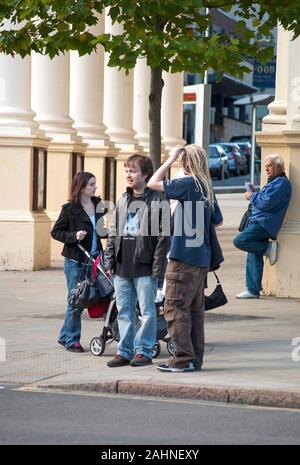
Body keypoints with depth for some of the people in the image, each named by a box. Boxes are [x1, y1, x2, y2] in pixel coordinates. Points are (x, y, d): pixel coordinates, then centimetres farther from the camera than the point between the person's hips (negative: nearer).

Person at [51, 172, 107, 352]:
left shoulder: (97, 204, 8)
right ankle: (71, 340, 10)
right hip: (75, 262, -5)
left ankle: (65, 336, 20)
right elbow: (56, 232, -3)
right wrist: (74, 236, -17)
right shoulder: (70, 209, -7)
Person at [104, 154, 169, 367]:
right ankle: (125, 350, 16)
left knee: (147, 310, 1)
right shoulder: (123, 200, 14)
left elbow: (163, 236, -9)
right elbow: (114, 232, 17)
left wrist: (157, 267, -12)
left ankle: (144, 350, 9)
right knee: (124, 310, 10)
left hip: (144, 267, -6)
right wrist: (110, 260, 10)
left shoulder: (157, 200, -6)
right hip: (122, 266, 6)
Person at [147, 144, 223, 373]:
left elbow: (153, 183, -8)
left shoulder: (187, 184, -12)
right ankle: (196, 358, 15)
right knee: (195, 309, 12)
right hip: (202, 259, 8)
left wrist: (171, 159, -2)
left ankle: (185, 358, -7)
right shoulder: (208, 188, 9)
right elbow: (218, 221, 19)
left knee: (175, 307, -4)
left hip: (183, 257, -8)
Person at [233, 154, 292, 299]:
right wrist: (254, 193, 15)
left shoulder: (281, 183, -9)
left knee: (239, 241, -24)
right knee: (253, 258, 8)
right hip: (258, 222, 10)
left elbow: (267, 203, -20)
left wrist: (252, 196, -6)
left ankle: (268, 248, -12)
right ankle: (253, 290, 10)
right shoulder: (274, 182, 24)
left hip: (263, 224, -10)